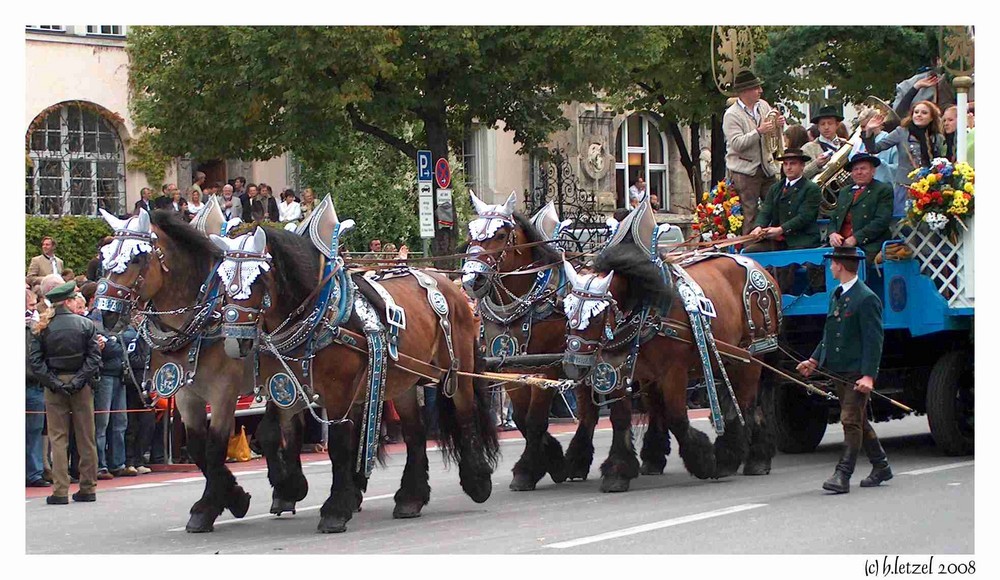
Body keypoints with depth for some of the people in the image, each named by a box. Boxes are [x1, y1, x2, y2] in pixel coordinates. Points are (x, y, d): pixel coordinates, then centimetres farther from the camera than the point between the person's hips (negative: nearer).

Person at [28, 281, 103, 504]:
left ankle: (60, 491, -3)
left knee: (58, 439, 3)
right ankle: (88, 488, 13)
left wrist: (54, 383, -9)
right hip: (81, 387, 0)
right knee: (86, 438, 9)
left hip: (54, 388, 0)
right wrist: (77, 382, -9)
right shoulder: (85, 325, -3)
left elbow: (35, 360, -8)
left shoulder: (42, 328, -3)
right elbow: (94, 358, -8)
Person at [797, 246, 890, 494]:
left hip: (858, 373, -9)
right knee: (859, 422, 16)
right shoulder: (836, 295, 14)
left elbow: (873, 341, -17)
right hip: (839, 371, 9)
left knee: (851, 422, -10)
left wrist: (868, 375, -23)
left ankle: (843, 476, -12)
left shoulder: (867, 299, -14)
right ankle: (880, 467, 29)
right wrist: (814, 360, 14)